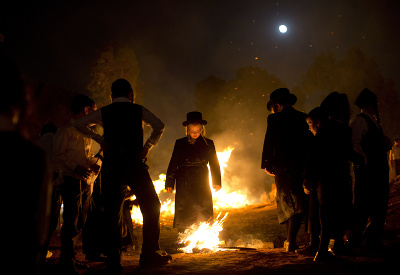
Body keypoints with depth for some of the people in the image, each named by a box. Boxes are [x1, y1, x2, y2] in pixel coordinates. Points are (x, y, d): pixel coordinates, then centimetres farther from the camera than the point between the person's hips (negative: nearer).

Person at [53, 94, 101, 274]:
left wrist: (95, 163, 3)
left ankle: (69, 257, 19)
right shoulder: (66, 130, -2)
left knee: (80, 222, 10)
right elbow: (58, 155, -9)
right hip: (72, 179, -8)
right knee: (71, 221, -10)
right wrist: (76, 167, -21)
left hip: (87, 181, 8)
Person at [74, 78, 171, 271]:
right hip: (134, 163, -2)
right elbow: (159, 126, 1)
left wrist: (99, 139, 6)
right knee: (151, 207, 9)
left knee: (112, 214, 5)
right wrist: (147, 147, 5)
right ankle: (149, 254, 4)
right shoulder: (139, 111, 8)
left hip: (111, 166, 2)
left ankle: (114, 261, 2)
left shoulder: (103, 113, 11)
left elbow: (80, 124, 6)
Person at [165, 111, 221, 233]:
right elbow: (173, 164, 12)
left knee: (203, 213, -6)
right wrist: (169, 183, 7)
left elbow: (214, 163, 10)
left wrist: (217, 181, 1)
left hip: (201, 183, 0)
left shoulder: (208, 144, 10)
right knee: (183, 213, -4)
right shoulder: (180, 143, 11)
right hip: (183, 184, 0)